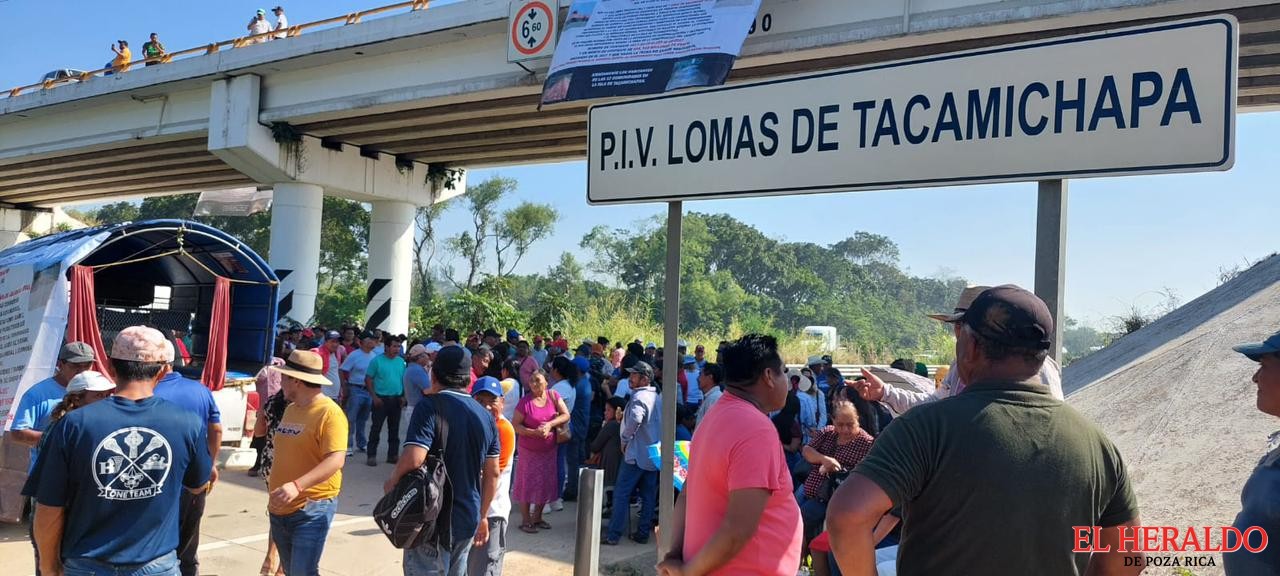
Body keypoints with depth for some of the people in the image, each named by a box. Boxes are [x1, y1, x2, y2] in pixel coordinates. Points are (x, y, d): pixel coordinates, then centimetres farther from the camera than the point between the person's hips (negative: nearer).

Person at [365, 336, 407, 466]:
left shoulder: (401, 361, 8)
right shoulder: (377, 360, -6)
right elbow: (368, 379, -6)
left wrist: (403, 396, 4)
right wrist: (374, 397, -12)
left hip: (396, 399, 5)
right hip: (381, 399, -4)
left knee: (394, 429, 10)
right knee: (376, 427, 0)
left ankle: (393, 454, 18)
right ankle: (372, 455, 7)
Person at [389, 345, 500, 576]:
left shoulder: (430, 407, -14)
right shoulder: (486, 416, 6)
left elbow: (413, 459, -26)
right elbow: (492, 473, 10)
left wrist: (392, 482, -7)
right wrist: (482, 516, 19)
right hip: (467, 521, 6)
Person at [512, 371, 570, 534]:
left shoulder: (553, 396, -5)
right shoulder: (525, 402, -14)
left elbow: (566, 415, -8)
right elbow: (515, 425, -12)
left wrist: (550, 424, -22)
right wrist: (534, 432, -23)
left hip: (549, 449, 4)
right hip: (529, 450, -4)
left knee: (546, 483, 11)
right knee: (528, 483, 2)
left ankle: (537, 517, 27)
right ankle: (526, 520, 14)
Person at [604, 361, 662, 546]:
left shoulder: (639, 397, -15)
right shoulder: (658, 397, 13)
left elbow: (634, 420, -32)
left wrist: (624, 440, -17)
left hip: (636, 454, -8)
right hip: (654, 454, 8)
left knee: (622, 494, -2)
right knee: (649, 495, 11)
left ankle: (613, 535, -1)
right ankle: (643, 533, 15)